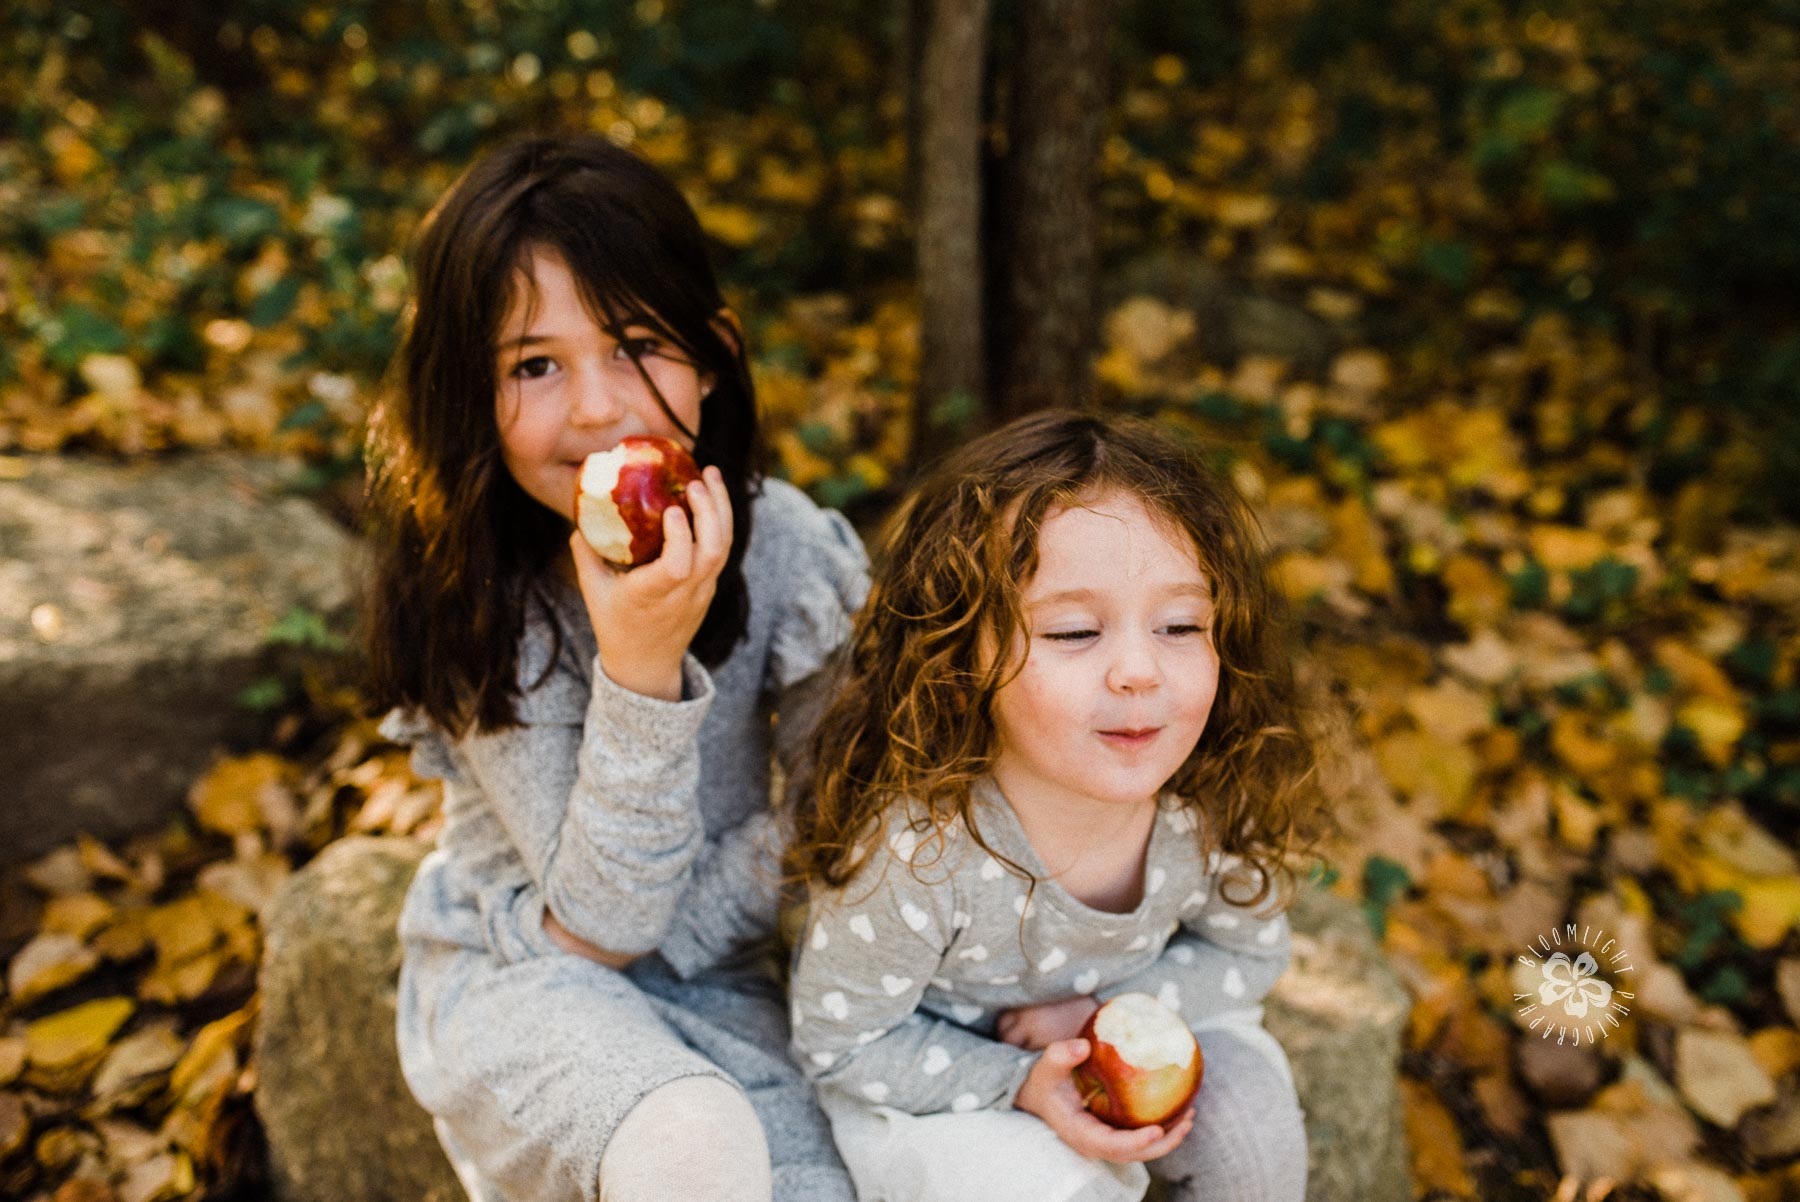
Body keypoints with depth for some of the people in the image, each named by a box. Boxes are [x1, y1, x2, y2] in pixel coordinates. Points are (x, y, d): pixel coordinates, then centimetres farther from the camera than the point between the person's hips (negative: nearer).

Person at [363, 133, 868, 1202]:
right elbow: (608, 914, -18)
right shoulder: (464, 586, -15)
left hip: (717, 977, 3)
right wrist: (643, 664, -32)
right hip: (509, 980, -2)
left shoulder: (791, 550, -12)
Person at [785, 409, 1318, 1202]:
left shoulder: (1211, 808, -23)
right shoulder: (915, 860, -37)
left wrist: (1107, 1011, -20)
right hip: (920, 1073, -4)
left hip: (1115, 1020, 4)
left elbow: (1246, 952, -2)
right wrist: (1021, 1084, -30)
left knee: (1253, 1117, -14)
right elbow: (839, 1042, -20)